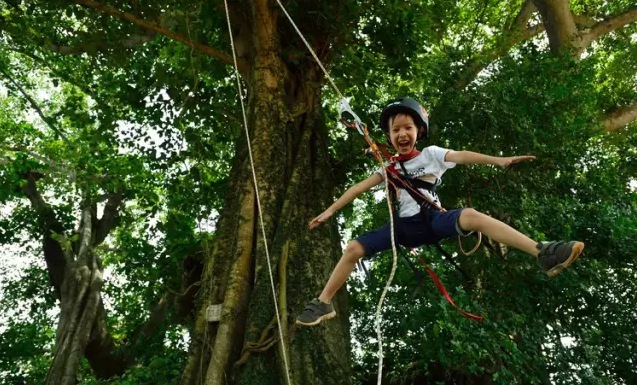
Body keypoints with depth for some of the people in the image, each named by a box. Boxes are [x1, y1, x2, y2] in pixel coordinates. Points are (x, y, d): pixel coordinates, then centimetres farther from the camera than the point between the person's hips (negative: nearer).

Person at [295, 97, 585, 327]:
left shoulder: (431, 154, 3)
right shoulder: (389, 166, 11)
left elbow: (461, 156, -14)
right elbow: (360, 187, 9)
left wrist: (499, 160, -29)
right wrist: (329, 211, 7)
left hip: (432, 220, -3)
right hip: (404, 226, 3)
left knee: (471, 216, -33)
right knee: (353, 249, -11)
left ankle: (542, 254, -39)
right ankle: (323, 304, 3)